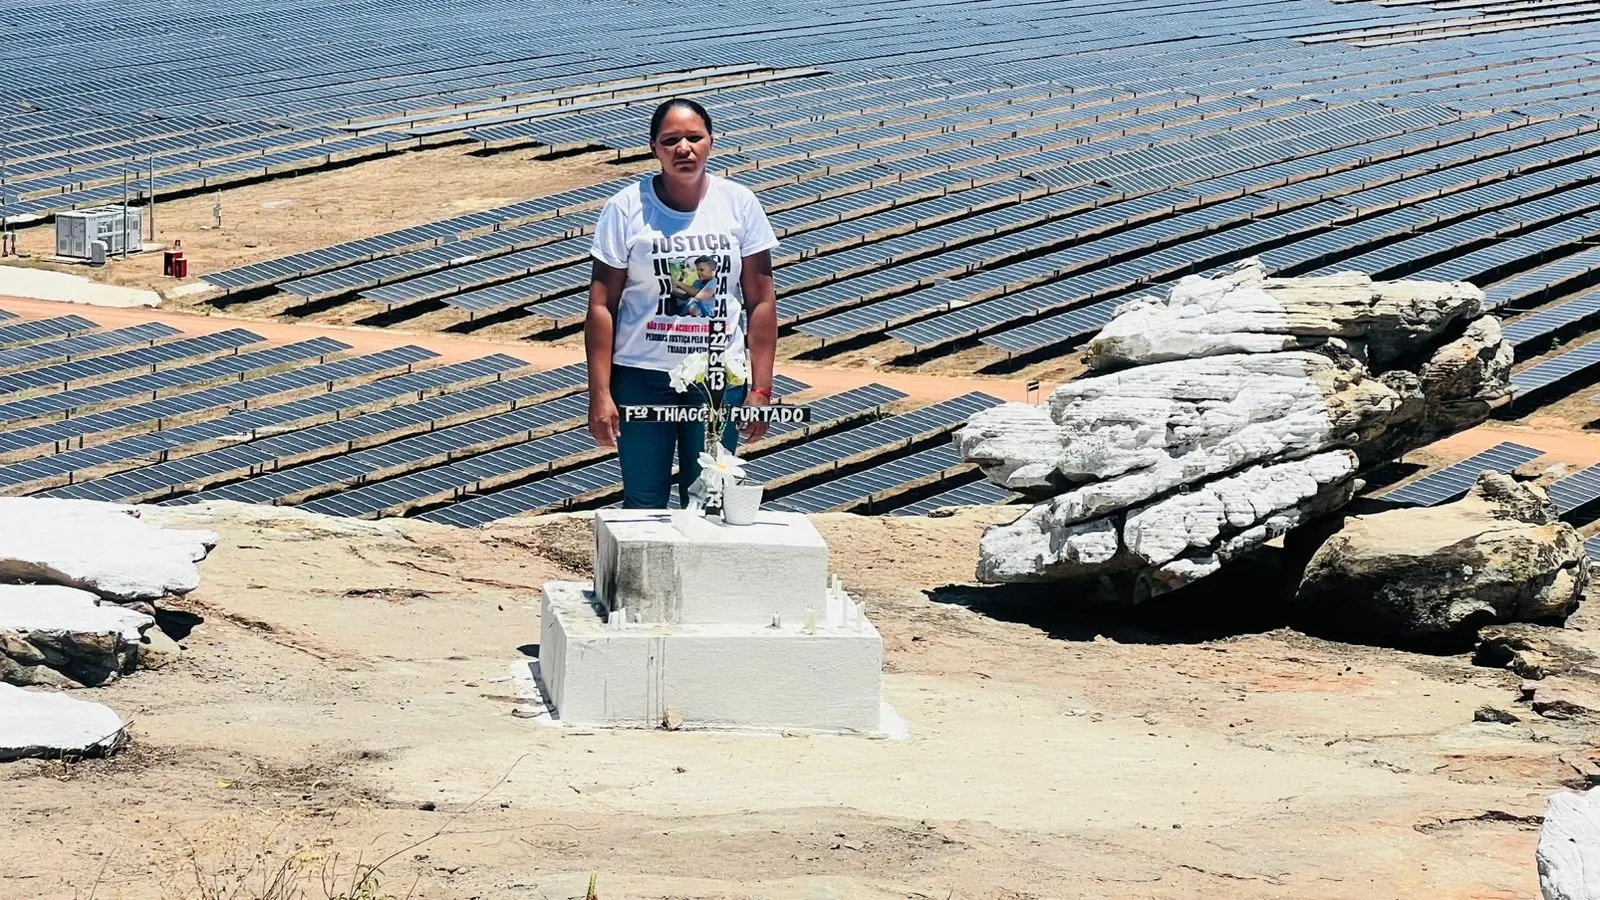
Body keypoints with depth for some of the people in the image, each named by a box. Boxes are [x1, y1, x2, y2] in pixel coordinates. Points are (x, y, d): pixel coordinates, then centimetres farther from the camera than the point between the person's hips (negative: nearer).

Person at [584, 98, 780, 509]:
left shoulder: (739, 204, 0)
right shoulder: (627, 208, -5)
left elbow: (761, 302, 3)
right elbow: (602, 305, -4)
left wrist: (761, 388, -1)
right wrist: (600, 393, -8)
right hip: (642, 377, -1)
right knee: (643, 504, 5)